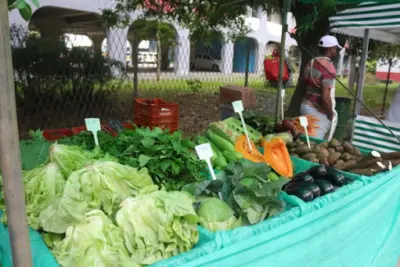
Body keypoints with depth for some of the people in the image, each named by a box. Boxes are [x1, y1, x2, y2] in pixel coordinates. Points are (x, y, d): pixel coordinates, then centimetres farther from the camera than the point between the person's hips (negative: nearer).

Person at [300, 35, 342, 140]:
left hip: (306, 105, 9)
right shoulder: (328, 67, -16)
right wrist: (331, 115, -10)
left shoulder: (311, 63, 9)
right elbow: (325, 97, -23)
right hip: (318, 111, -9)